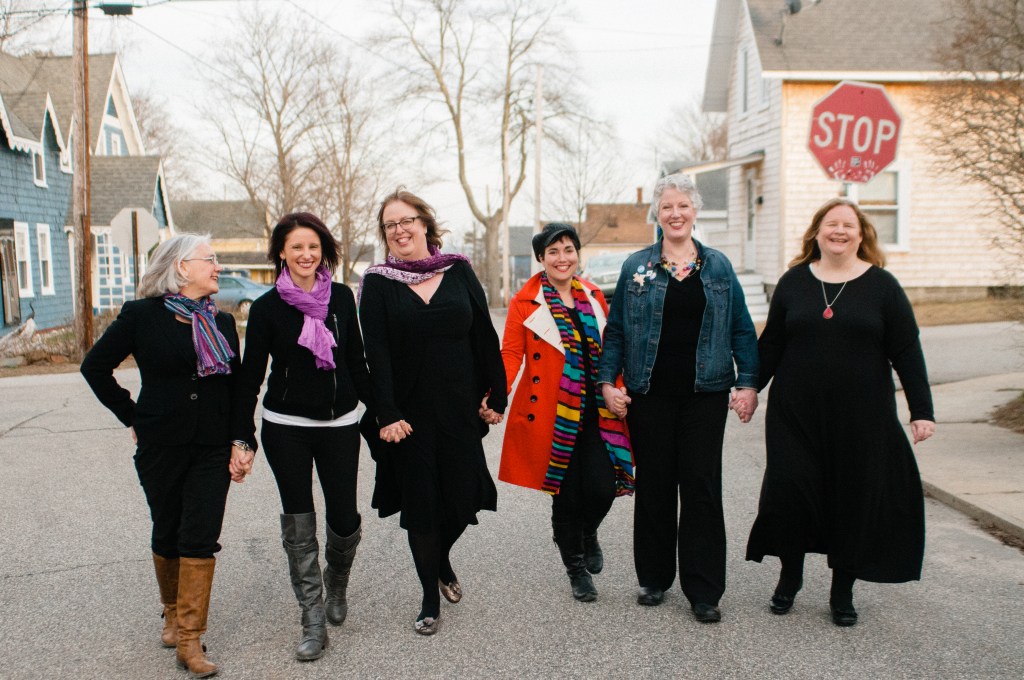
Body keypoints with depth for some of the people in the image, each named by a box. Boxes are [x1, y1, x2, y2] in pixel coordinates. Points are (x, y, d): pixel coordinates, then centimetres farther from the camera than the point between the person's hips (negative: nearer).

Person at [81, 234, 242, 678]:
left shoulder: (221, 322, 8)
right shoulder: (143, 316, -5)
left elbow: (236, 385, 13)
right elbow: (95, 366, 1)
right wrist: (132, 417, -1)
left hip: (212, 449, 2)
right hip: (161, 447, -2)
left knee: (200, 538, -5)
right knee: (167, 535, 12)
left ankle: (189, 640, -2)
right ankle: (173, 612, 35)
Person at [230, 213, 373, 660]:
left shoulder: (341, 297, 3)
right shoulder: (267, 307, -4)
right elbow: (251, 375, -2)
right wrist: (242, 439, -6)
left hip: (340, 424, 2)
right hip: (286, 427, -1)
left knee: (344, 521, 0)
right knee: (298, 524, 2)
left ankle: (337, 583, 32)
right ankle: (313, 621, 12)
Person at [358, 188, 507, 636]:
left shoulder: (458, 271, 3)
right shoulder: (378, 283, -1)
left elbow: (484, 336, 4)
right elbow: (376, 353, -7)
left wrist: (494, 395, 1)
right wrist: (386, 414, -15)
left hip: (460, 408, 2)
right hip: (410, 411, -1)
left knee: (463, 494, 5)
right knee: (420, 502, 3)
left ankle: (442, 561, 37)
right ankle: (430, 599, 20)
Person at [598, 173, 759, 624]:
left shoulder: (718, 266, 7)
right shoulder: (636, 266, 5)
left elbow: (742, 330, 7)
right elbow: (616, 330, 6)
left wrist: (748, 383, -2)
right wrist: (608, 382, -3)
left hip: (704, 394, 0)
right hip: (649, 395, 0)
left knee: (701, 487, 0)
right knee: (653, 485, 7)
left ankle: (703, 591, 8)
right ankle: (654, 578, 22)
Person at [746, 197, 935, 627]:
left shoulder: (881, 285, 1)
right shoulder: (793, 282, 6)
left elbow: (907, 351, 0)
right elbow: (771, 344, 10)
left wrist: (922, 410, -5)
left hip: (862, 415, -1)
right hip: (796, 413, 1)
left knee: (855, 496, 5)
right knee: (788, 490, -3)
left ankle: (842, 592, 20)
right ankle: (790, 576, 20)